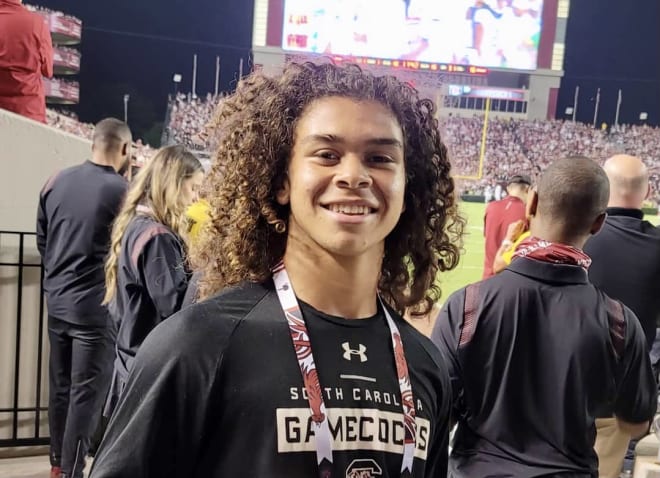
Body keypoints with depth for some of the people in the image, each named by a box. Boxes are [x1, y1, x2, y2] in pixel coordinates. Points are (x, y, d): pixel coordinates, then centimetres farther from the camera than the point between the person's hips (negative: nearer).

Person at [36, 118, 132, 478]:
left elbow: (42, 239, 12)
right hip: (95, 306, -7)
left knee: (60, 386, 18)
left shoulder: (57, 181, 4)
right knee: (87, 392, 2)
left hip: (56, 300, 7)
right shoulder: (121, 190, -16)